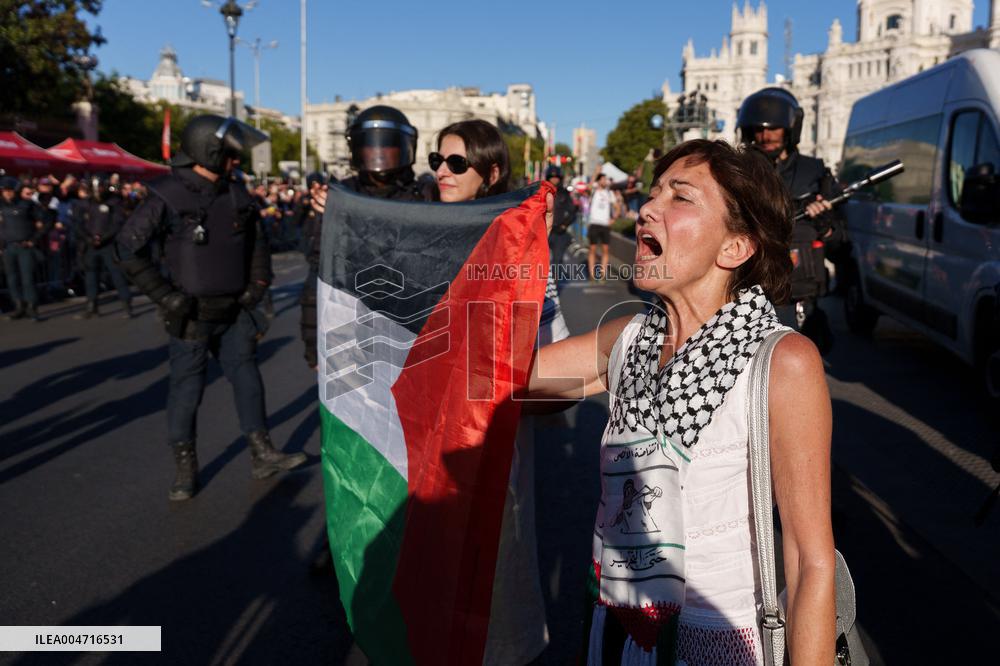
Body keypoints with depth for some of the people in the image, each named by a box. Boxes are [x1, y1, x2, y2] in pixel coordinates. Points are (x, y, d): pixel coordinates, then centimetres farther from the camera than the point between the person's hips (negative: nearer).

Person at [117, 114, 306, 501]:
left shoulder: (237, 196, 2)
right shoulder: (168, 196, -14)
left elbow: (257, 241, 16)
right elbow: (130, 248, -13)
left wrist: (257, 286, 7)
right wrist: (166, 296, -15)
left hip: (233, 311, 5)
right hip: (191, 316, -5)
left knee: (247, 378, 9)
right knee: (186, 389, 3)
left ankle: (262, 456, 20)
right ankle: (185, 470, 18)